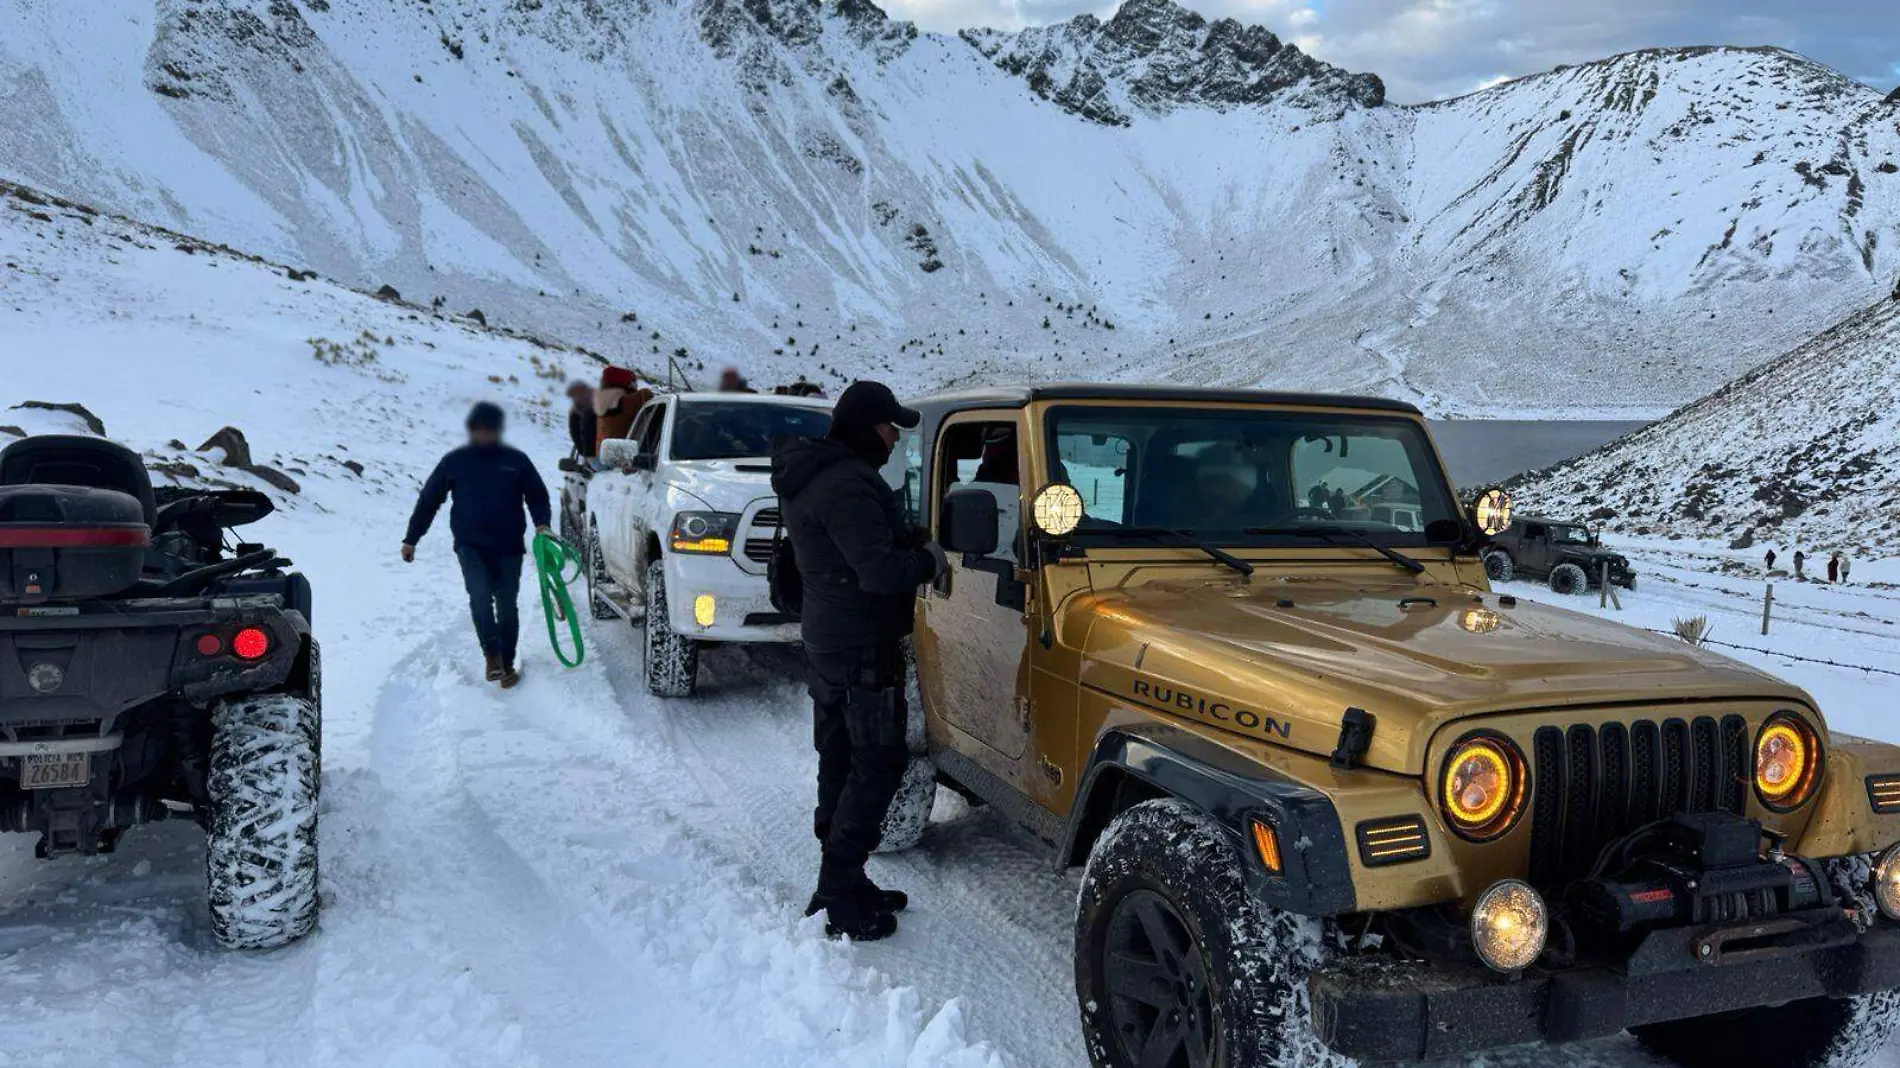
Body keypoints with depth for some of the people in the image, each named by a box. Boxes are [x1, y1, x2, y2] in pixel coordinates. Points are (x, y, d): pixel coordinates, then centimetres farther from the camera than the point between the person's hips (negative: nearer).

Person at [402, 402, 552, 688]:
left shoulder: (516, 460, 5)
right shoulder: (454, 462, 5)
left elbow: (537, 495, 12)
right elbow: (428, 501, 11)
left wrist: (541, 524, -8)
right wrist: (411, 539, 10)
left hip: (508, 547, 1)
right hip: (470, 546, -1)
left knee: (506, 606, 6)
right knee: (480, 597, -22)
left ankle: (507, 663, 19)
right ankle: (492, 654, -11)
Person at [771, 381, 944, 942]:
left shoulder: (815, 474, 13)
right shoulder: (846, 485, -21)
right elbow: (880, 571, -26)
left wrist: (908, 538, 3)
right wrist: (929, 560, -8)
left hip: (828, 644, 11)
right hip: (862, 650, -11)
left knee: (840, 764, 15)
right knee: (877, 767, -4)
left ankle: (841, 882, 25)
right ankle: (838, 898, 1)